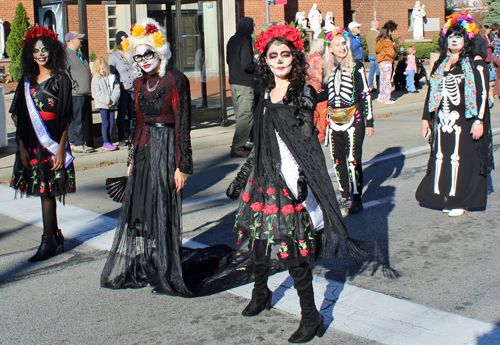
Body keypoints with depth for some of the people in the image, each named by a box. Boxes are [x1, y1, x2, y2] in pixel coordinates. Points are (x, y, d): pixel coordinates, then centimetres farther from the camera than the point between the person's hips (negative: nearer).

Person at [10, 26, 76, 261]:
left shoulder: (61, 80, -4)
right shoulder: (27, 81, 10)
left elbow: (66, 118, -6)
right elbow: (19, 116, 9)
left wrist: (61, 148, -12)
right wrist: (21, 145, 0)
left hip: (52, 143, -5)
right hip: (31, 143, 5)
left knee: (47, 192, -4)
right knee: (44, 192, 10)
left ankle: (48, 242, 4)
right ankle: (55, 235, 23)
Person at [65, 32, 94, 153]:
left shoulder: (81, 55, 22)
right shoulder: (66, 54, -7)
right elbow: (64, 71, -16)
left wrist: (89, 90, 22)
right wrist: (73, 84, -17)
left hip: (85, 93, 9)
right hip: (75, 94, -9)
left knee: (80, 119, 11)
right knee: (76, 120, -7)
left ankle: (75, 143, 18)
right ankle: (77, 144, -3)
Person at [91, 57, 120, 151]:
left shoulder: (111, 77, 8)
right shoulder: (96, 79, -3)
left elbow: (117, 90, 3)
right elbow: (96, 94, -10)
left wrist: (112, 100, -12)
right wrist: (107, 100, -16)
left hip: (112, 104, 4)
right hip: (102, 104, -4)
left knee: (111, 123, 4)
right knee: (105, 123, -5)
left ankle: (108, 141, 14)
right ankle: (106, 142, -1)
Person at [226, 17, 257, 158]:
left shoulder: (232, 40, 11)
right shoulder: (245, 42, -16)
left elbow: (228, 60, 21)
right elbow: (246, 65, -21)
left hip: (233, 82, 9)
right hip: (245, 84, -9)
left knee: (240, 115, 15)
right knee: (246, 116, -5)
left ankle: (238, 145, 19)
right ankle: (238, 147, -4)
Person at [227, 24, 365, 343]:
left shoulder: (303, 93, -7)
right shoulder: (267, 93, 12)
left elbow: (307, 142, -12)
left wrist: (303, 180, -21)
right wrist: (243, 179, 22)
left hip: (291, 178, -6)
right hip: (264, 174, 6)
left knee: (292, 248, -6)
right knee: (259, 236, 15)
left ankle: (311, 317, 6)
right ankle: (261, 293, 41)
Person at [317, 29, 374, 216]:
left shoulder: (356, 66, -2)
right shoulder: (328, 68, 10)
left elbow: (365, 93, -2)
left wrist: (369, 121, -5)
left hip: (353, 119, -4)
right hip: (334, 120, 4)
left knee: (353, 160, -7)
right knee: (338, 160, 7)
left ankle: (356, 198, 3)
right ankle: (345, 196, 20)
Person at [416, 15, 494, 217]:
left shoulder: (475, 64, -3)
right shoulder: (440, 63, 13)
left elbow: (482, 93, -8)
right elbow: (432, 92, 16)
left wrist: (479, 120, -14)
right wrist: (426, 117, 13)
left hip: (463, 120, -5)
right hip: (442, 120, 5)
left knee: (462, 158, -2)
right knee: (441, 156, 6)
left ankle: (461, 201, 7)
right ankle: (444, 197, 16)